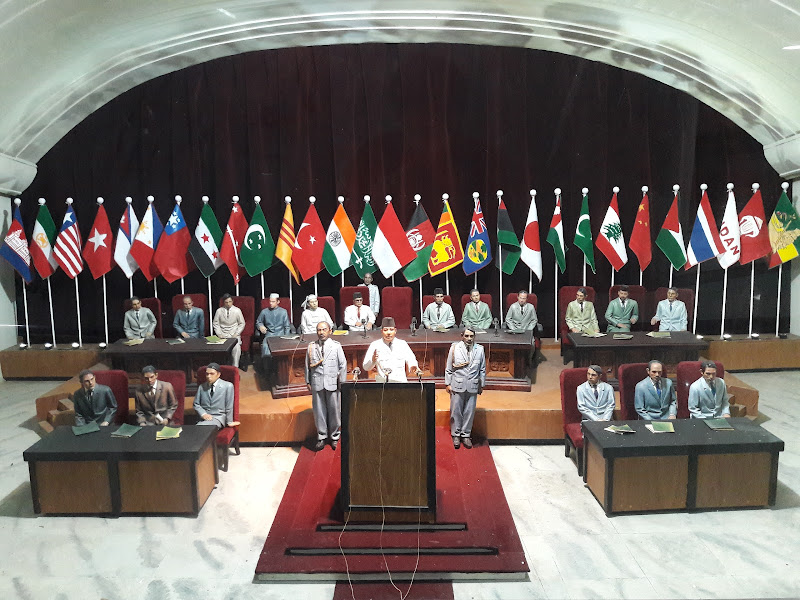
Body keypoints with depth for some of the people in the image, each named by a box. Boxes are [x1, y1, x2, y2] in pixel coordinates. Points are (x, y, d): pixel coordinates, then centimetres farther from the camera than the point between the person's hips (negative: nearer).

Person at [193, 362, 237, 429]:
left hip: (218, 418, -4)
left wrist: (229, 422, 1)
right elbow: (196, 404, 14)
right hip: (203, 418, 4)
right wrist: (203, 414, -4)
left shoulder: (228, 386, -2)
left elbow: (229, 407, -1)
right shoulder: (201, 387, 12)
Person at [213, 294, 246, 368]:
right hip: (223, 335, 1)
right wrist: (219, 334, -6)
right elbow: (216, 324, 8)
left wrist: (237, 333, -6)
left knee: (237, 348, -29)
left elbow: (242, 323, 7)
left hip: (234, 335, -1)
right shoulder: (219, 311, 3)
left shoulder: (237, 310, 1)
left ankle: (235, 367, -20)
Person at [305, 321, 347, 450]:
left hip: (333, 383, -1)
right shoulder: (311, 347, 5)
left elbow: (343, 365, 3)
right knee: (319, 411, 6)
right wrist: (308, 382, 9)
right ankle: (321, 437, 20)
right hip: (317, 384, 1)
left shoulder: (336, 346, 0)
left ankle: (334, 437, 21)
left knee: (334, 410, 5)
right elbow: (307, 365, 10)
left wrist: (342, 382, 1)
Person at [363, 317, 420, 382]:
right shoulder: (375, 345, 4)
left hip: (401, 382, 1)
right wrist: (373, 360, -21)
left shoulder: (402, 344, 11)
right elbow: (366, 367, -1)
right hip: (382, 383, -1)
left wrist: (413, 366, -6)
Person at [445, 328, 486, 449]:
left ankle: (466, 435, 20)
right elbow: (449, 368, 3)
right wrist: (448, 384, 1)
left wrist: (482, 385, 10)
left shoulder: (479, 349, 3)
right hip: (457, 385, -1)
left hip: (473, 386, 1)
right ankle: (456, 435, 18)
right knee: (456, 411, 5)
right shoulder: (455, 348, -1)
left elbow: (482, 369, 10)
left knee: (469, 411, 6)